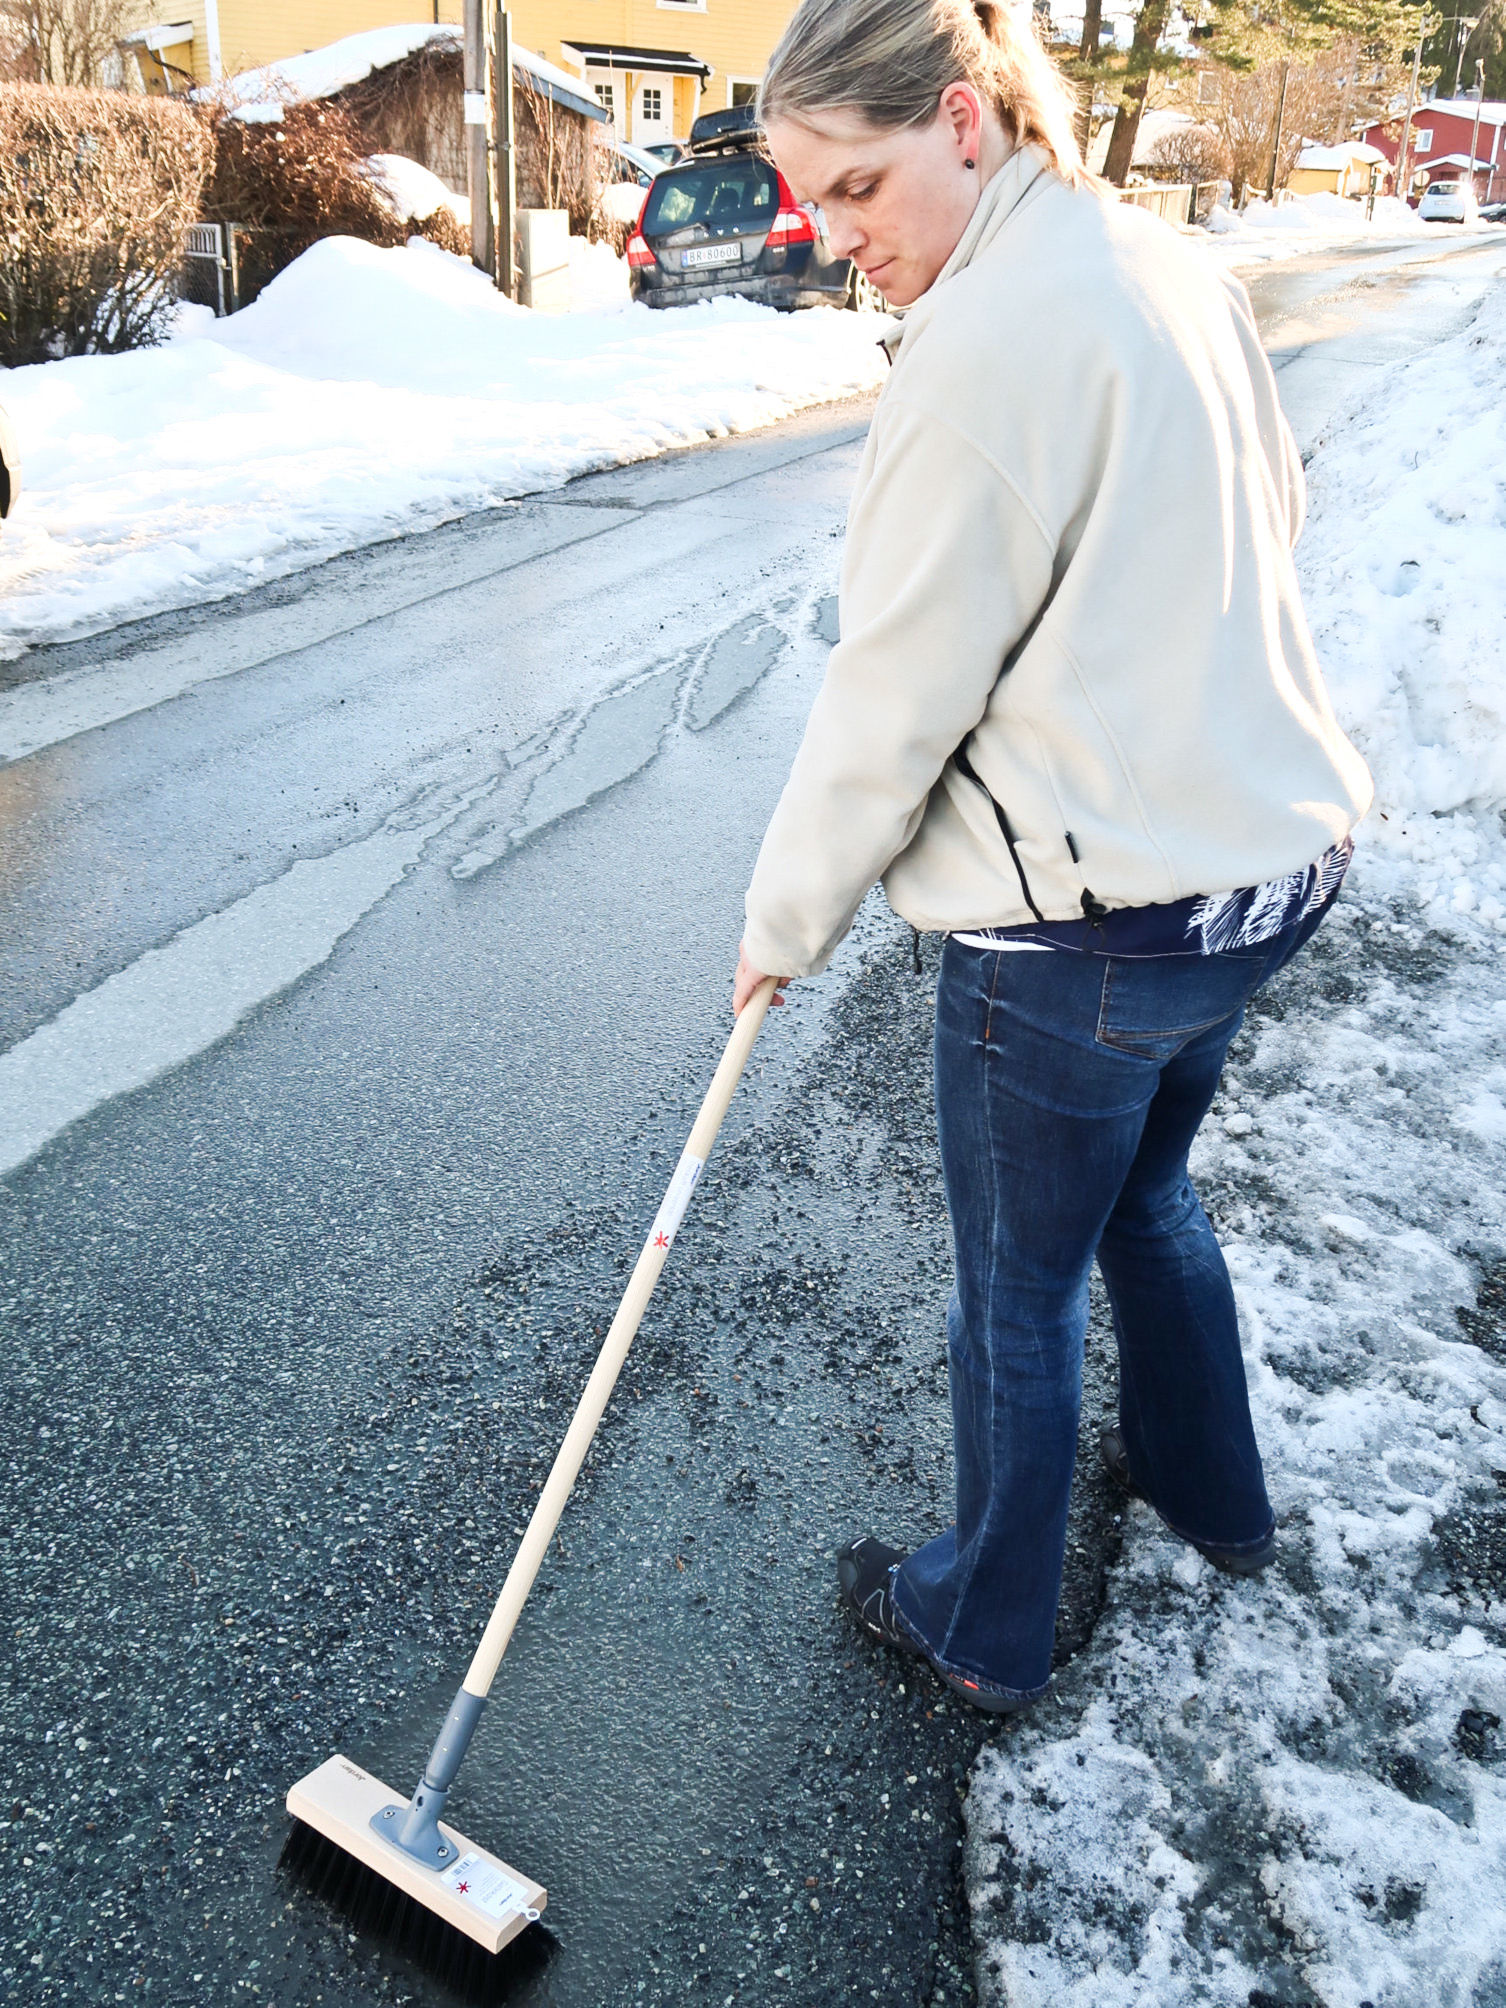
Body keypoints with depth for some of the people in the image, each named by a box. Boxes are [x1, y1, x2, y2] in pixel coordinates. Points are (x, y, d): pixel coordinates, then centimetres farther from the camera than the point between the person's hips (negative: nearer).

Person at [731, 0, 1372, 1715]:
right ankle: (1208, 1489, 52)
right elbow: (1272, 510, 17)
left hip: (1079, 925, -9)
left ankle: (987, 1630, 34)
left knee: (1017, 1287, 11)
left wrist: (788, 915, -5)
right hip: (1262, 858, 9)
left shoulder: (986, 341, -21)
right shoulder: (1172, 266, 7)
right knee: (1143, 1188, 29)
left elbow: (893, 700, -18)